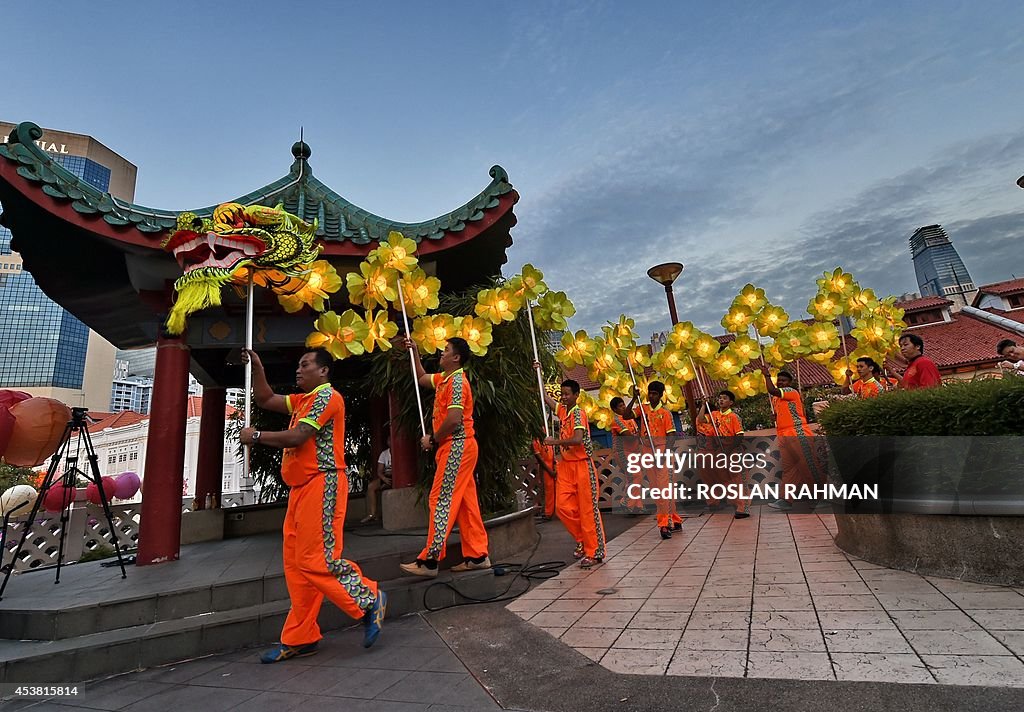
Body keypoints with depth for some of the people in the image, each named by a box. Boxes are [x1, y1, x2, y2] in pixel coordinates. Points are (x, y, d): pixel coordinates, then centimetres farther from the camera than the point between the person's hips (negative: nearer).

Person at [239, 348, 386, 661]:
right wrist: (256, 366, 19)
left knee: (317, 560, -11)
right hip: (302, 488, 10)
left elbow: (297, 437, -17)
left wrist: (256, 436, -4)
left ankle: (369, 599, 4)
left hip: (322, 485, -10)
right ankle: (299, 639, 18)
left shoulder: (327, 396, -10)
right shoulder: (303, 400, 21)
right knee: (296, 564, 10)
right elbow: (265, 400, 25)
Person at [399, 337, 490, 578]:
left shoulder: (457, 381, -14)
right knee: (465, 502, 10)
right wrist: (415, 352, 26)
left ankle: (429, 560, -2)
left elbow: (453, 419, -22)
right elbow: (422, 378, 34)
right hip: (458, 448, 10)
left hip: (456, 447, -10)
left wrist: (433, 440, -10)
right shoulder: (444, 378, 16)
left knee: (441, 500, -7)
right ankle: (477, 555, 16)